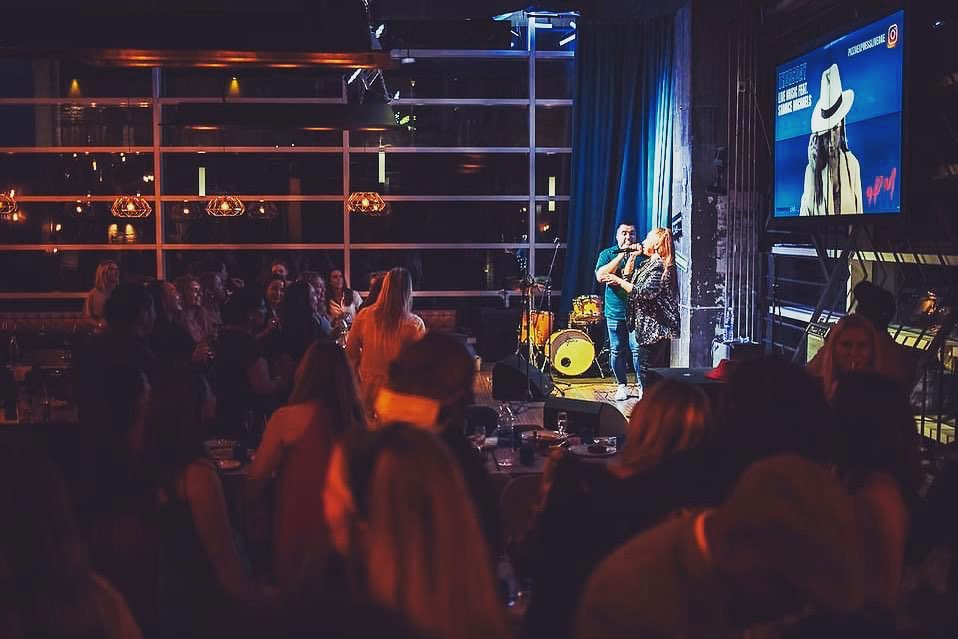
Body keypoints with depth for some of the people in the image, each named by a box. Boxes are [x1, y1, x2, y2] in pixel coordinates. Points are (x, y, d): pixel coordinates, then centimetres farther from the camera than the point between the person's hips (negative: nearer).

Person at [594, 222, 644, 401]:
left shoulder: (641, 255, 5)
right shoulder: (607, 254, 7)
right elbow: (600, 276, -11)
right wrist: (621, 255, -11)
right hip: (615, 311, 2)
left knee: (637, 349, -8)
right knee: (617, 351, 6)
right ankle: (622, 386, 19)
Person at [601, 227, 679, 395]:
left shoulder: (660, 266, -16)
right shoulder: (648, 264, 16)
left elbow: (644, 292, -24)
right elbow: (629, 279, 21)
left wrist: (619, 281, -18)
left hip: (654, 326, -11)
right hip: (649, 326, 11)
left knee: (645, 366, -9)